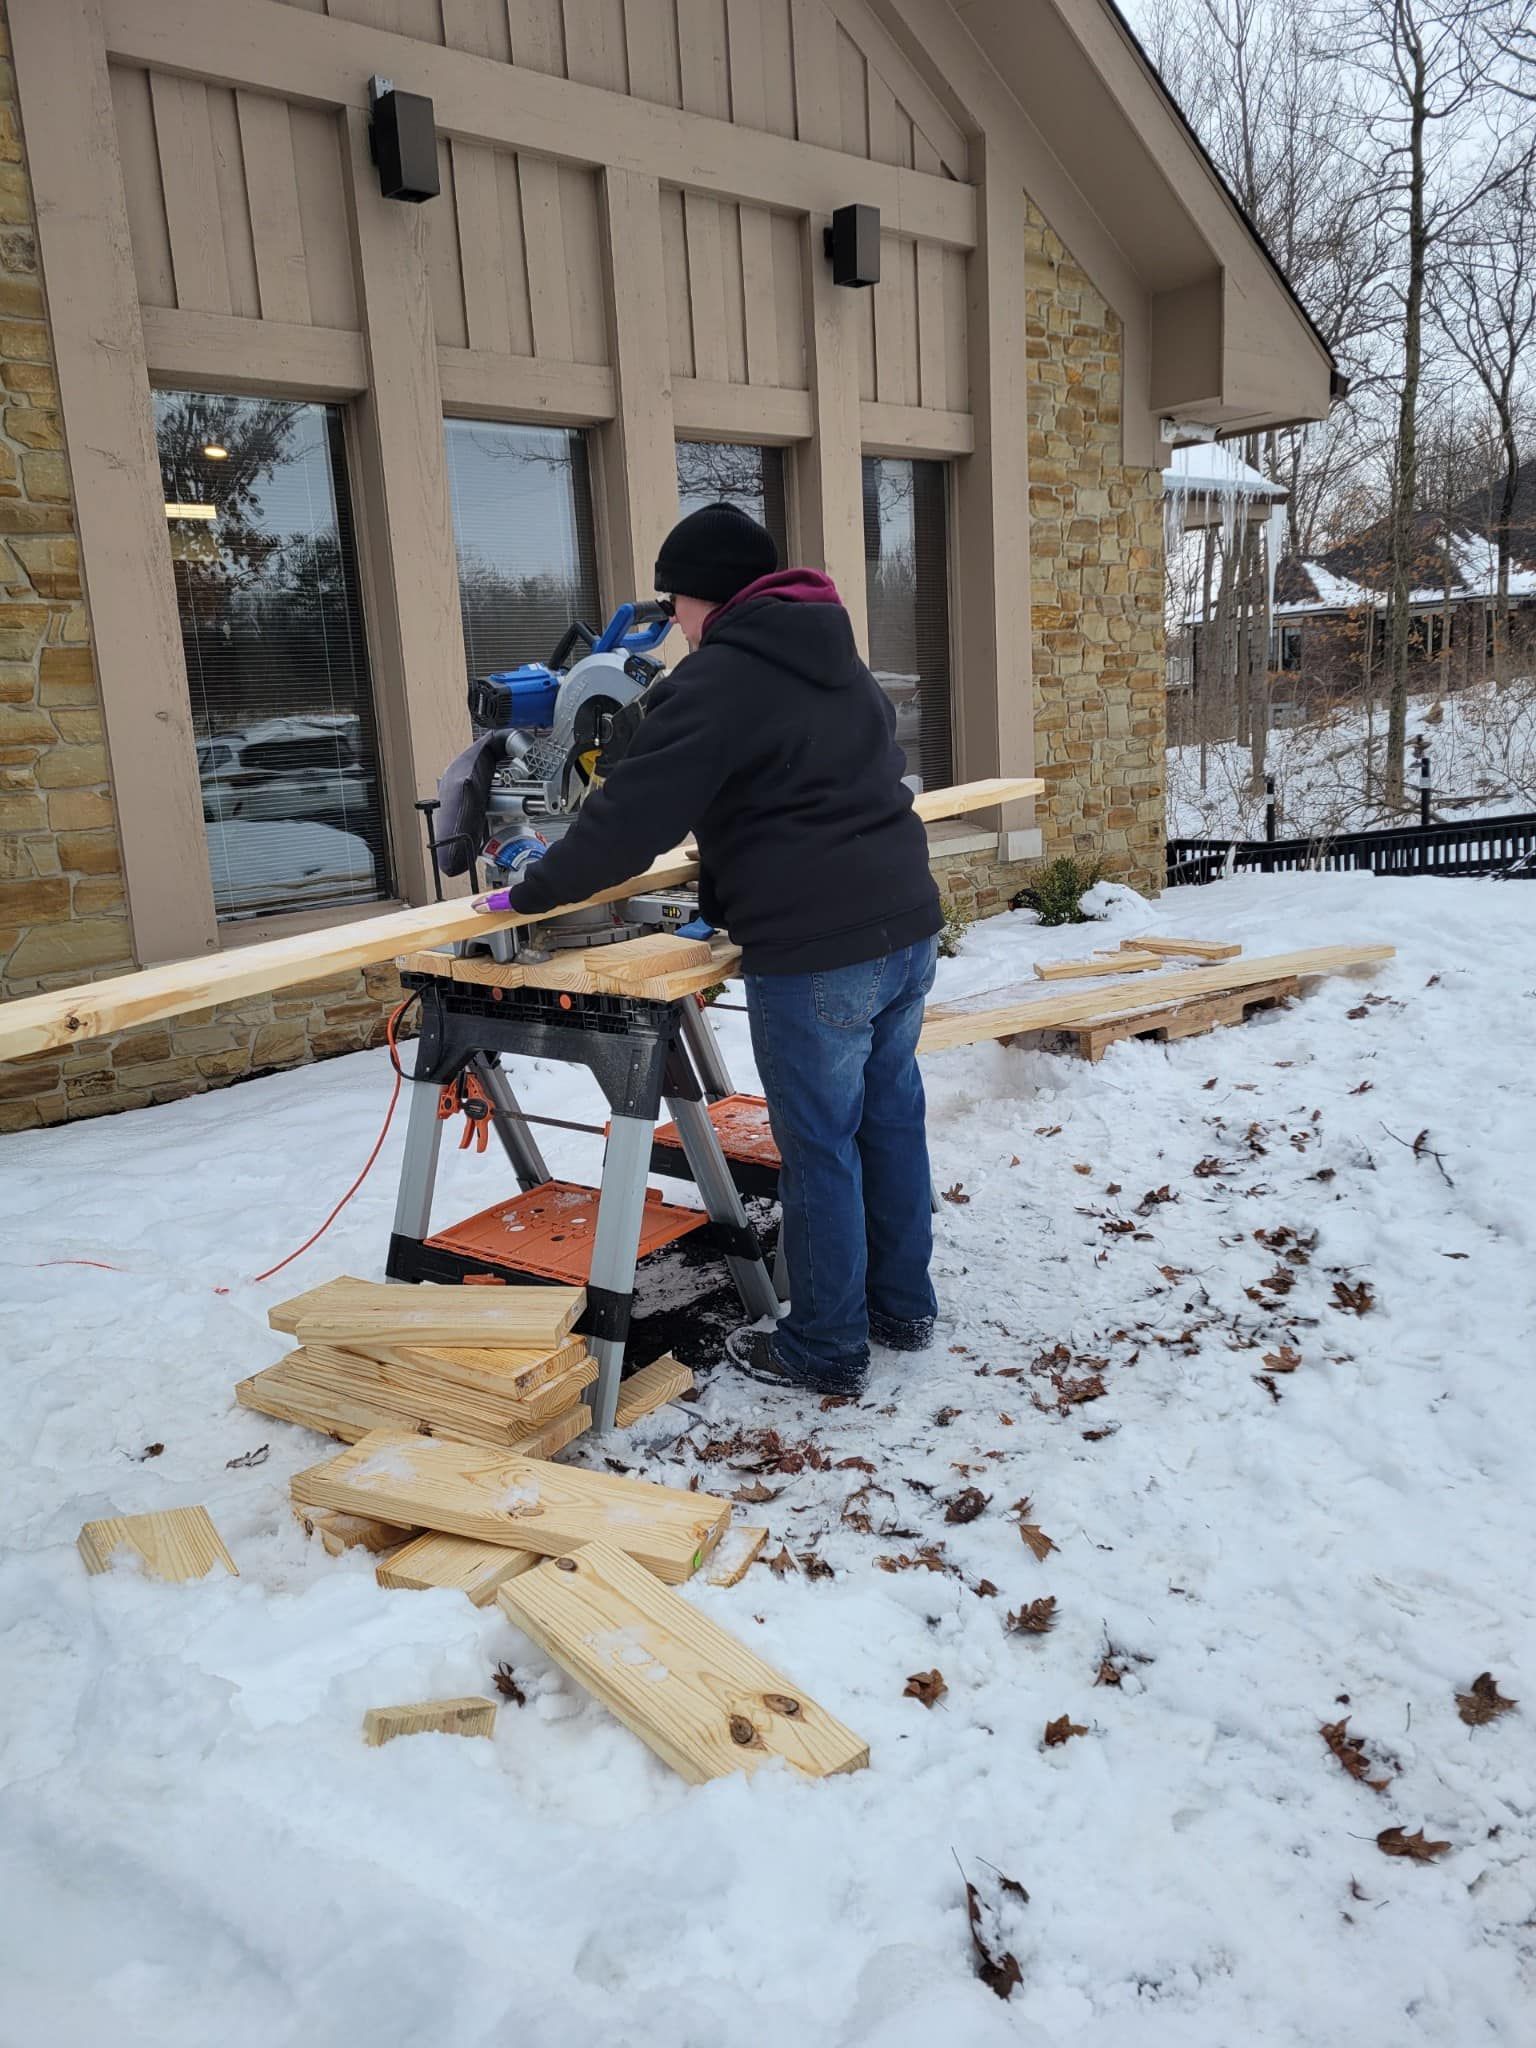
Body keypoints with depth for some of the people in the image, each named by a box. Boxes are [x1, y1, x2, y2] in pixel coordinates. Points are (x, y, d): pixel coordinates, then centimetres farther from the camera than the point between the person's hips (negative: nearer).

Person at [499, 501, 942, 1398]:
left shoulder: (716, 678, -10)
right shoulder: (839, 658, 18)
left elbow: (634, 812, -14)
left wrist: (537, 890, -1)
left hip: (816, 954, -9)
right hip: (906, 927, 9)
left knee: (821, 1146, 2)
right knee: (892, 1118, 17)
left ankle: (827, 1349, 15)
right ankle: (904, 1307, 31)